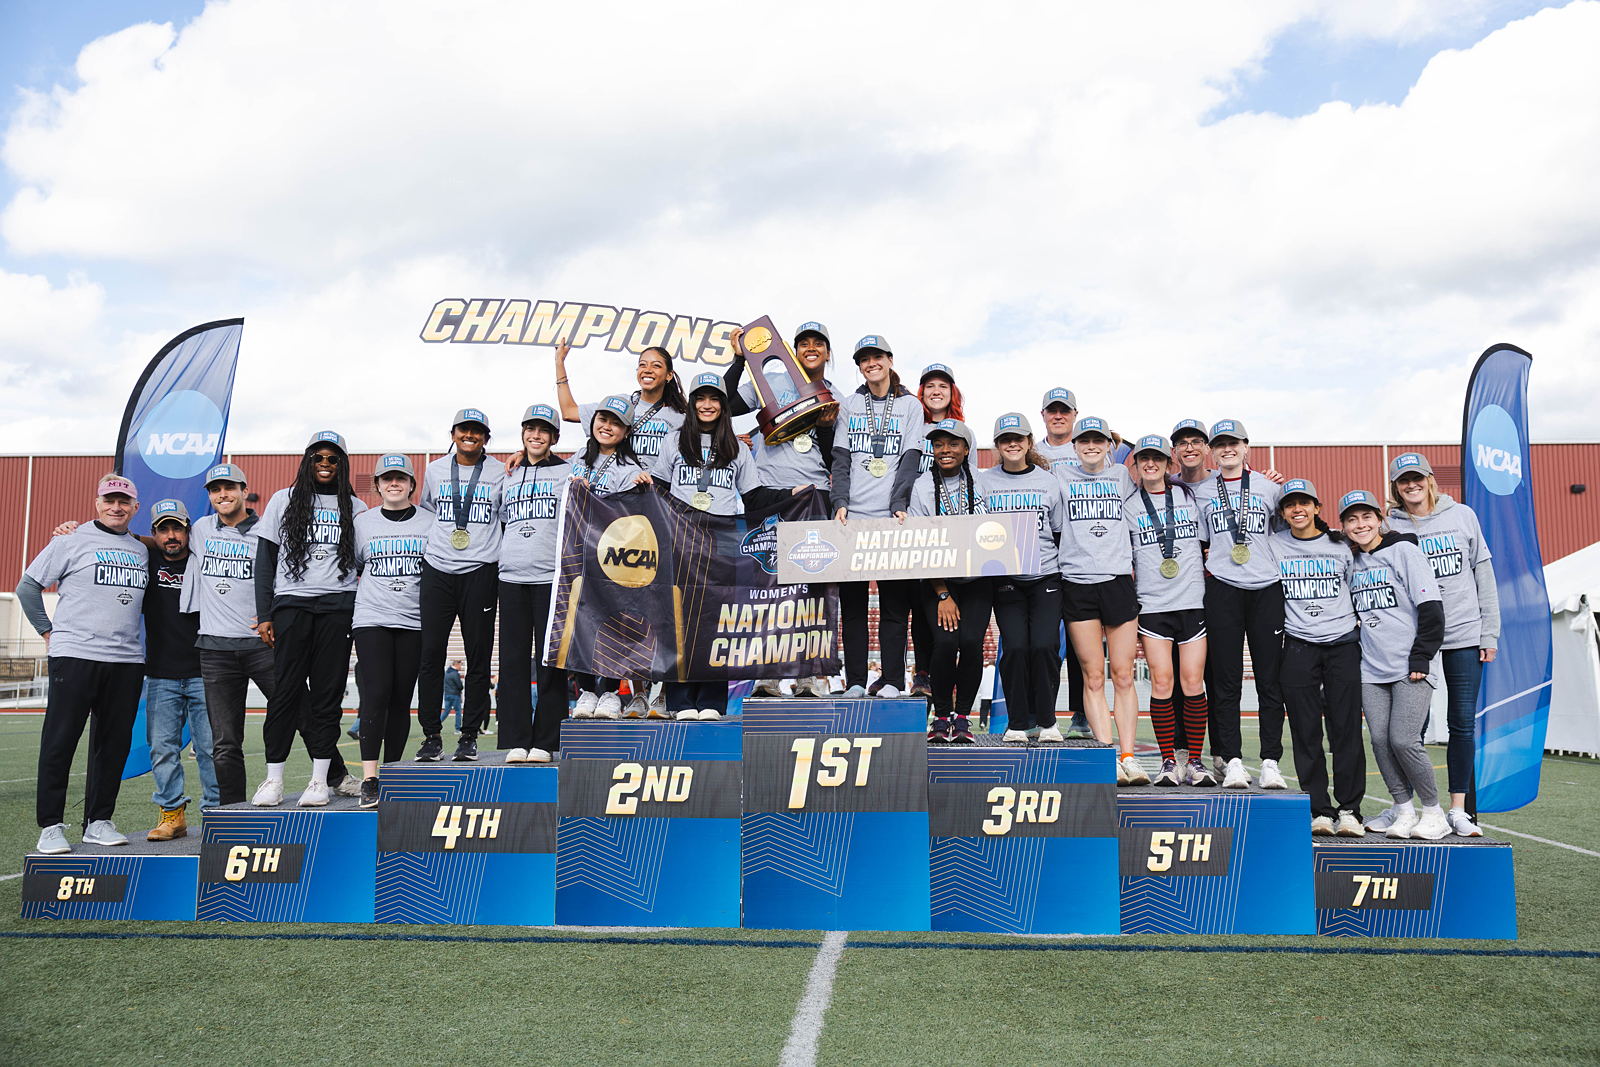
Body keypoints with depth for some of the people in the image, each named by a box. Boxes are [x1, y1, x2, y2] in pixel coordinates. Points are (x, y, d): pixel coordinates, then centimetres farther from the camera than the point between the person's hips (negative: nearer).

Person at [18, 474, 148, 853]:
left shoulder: (141, 551, 15)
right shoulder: (73, 541, 2)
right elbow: (28, 587, 5)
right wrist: (48, 631, 3)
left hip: (127, 660, 4)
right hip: (75, 655, -4)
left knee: (115, 744, 6)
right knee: (59, 742, -2)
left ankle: (98, 821, 16)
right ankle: (51, 826, 6)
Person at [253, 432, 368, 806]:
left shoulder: (355, 508, 13)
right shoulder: (283, 501, 11)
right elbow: (265, 560, 8)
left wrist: (363, 609, 3)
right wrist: (263, 614, 1)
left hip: (337, 606, 1)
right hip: (291, 604, -1)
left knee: (329, 691, 0)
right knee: (286, 689, -4)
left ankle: (320, 780, 4)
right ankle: (273, 779, 3)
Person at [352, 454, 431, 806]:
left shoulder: (429, 523, 8)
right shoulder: (362, 522, 10)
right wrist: (364, 595, 6)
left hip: (414, 622, 1)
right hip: (371, 619, -1)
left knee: (401, 699, 3)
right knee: (376, 693, -13)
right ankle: (369, 780, -14)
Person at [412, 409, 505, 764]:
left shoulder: (499, 474, 6)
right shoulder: (435, 471, 12)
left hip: (480, 572, -1)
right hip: (437, 571, 2)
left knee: (478, 656, 0)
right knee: (431, 654, -2)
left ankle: (469, 735, 7)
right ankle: (431, 736, 5)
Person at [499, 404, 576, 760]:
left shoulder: (567, 472, 9)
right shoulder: (509, 476, 18)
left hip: (552, 576, -3)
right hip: (512, 575, 3)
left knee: (550, 660, -2)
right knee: (513, 659, 2)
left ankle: (544, 742, 3)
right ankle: (516, 741, 7)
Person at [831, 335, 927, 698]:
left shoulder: (910, 406, 10)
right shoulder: (849, 405, 15)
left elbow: (910, 460, 0)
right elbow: (841, 459, 9)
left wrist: (899, 504, -12)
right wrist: (840, 502, -5)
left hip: (892, 517, -2)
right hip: (852, 516, 2)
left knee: (894, 600, -2)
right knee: (851, 599, 0)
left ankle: (892, 681, 2)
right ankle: (855, 680, 5)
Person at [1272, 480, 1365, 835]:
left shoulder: (1341, 545, 8)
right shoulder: (1273, 546, 7)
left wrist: (1364, 629, 10)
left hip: (1343, 644, 0)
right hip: (1298, 648, 0)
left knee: (1346, 729, -2)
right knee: (1306, 732, -1)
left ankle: (1349, 810, 6)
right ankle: (1319, 810, 6)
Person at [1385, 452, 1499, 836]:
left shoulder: (1462, 516, 6)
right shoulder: (1391, 527, 2)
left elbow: (1484, 574, 8)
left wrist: (1489, 633, 4)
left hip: (1464, 633, 1)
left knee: (1463, 724, 3)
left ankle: (1459, 808, 13)